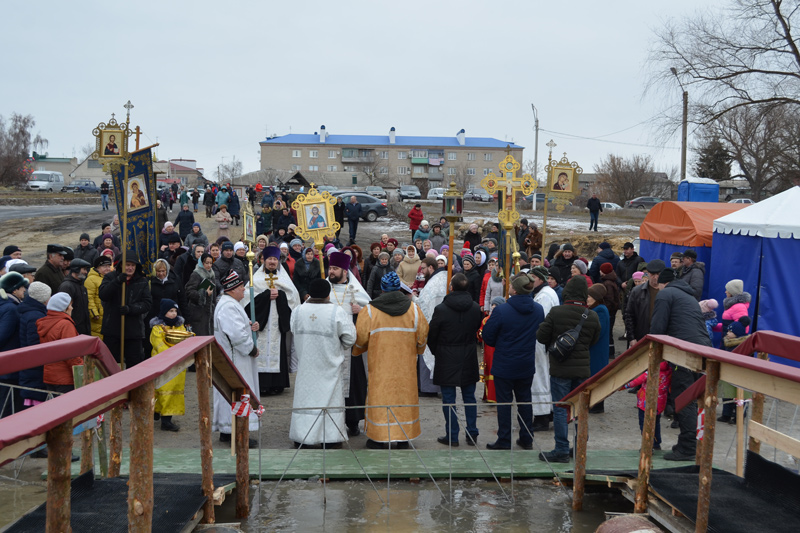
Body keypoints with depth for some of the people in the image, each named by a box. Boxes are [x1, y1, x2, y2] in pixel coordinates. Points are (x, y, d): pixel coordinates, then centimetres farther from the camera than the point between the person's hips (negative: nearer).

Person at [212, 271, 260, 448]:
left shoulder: (230, 303, 14)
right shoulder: (228, 306, -22)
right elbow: (237, 334, -27)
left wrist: (249, 326, 6)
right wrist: (252, 349, -15)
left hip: (230, 357, 11)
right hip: (234, 358, -11)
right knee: (237, 393, -6)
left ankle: (226, 431, 23)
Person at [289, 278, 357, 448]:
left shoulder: (298, 311, -5)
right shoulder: (337, 312, -15)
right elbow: (350, 338, -10)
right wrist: (340, 348, 10)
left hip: (305, 365, 3)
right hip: (329, 366, -3)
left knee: (305, 397, 11)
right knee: (329, 397, 6)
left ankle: (301, 436, 16)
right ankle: (330, 439, 10)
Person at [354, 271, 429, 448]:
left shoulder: (370, 310, -8)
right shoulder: (413, 309, -2)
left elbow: (360, 337, -3)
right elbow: (422, 335, 3)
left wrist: (356, 351, 17)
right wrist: (417, 351, 22)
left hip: (379, 364, -1)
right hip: (405, 364, 2)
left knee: (379, 396, 7)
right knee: (404, 395, 11)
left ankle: (377, 438, 11)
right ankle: (403, 438, 15)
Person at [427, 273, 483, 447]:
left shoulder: (441, 309, -15)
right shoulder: (475, 308, -3)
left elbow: (431, 334, -7)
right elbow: (478, 328, 9)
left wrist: (436, 352, 10)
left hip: (447, 359, -4)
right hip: (469, 359, 4)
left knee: (448, 398, 4)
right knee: (469, 397, 13)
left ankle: (452, 436, 7)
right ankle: (472, 434, 16)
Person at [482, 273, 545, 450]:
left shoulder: (501, 311, -20)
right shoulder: (538, 310, -4)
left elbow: (488, 337, -11)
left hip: (504, 365, -4)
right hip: (527, 365, 4)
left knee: (504, 402, 6)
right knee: (524, 401, 16)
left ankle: (504, 441, 11)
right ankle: (527, 439, 22)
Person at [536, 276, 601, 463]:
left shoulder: (555, 313, -13)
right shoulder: (592, 316, -3)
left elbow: (541, 337, -6)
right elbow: (594, 341, 10)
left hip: (560, 369, -3)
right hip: (583, 368, 4)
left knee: (560, 410, 2)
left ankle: (562, 450, 4)